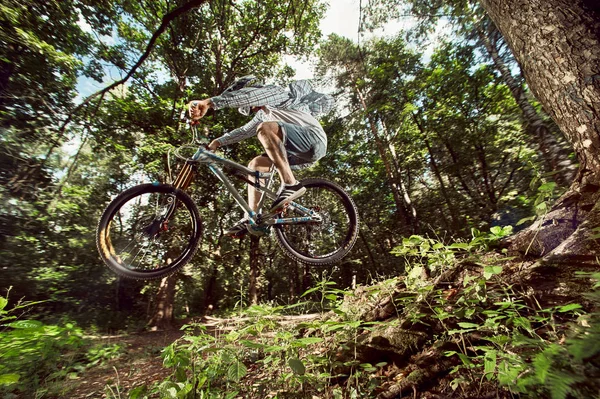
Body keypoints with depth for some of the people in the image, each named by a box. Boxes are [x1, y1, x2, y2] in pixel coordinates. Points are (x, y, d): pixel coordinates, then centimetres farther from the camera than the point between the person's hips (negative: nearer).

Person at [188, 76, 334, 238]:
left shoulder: (276, 92, -1)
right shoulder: (263, 113, 26)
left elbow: (246, 96, -17)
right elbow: (244, 131, 25)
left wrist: (209, 102, -23)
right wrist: (217, 142, 16)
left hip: (314, 139, -9)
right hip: (302, 153, 9)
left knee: (265, 128, -27)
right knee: (256, 164, 5)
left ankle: (290, 185, -29)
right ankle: (250, 219, 2)